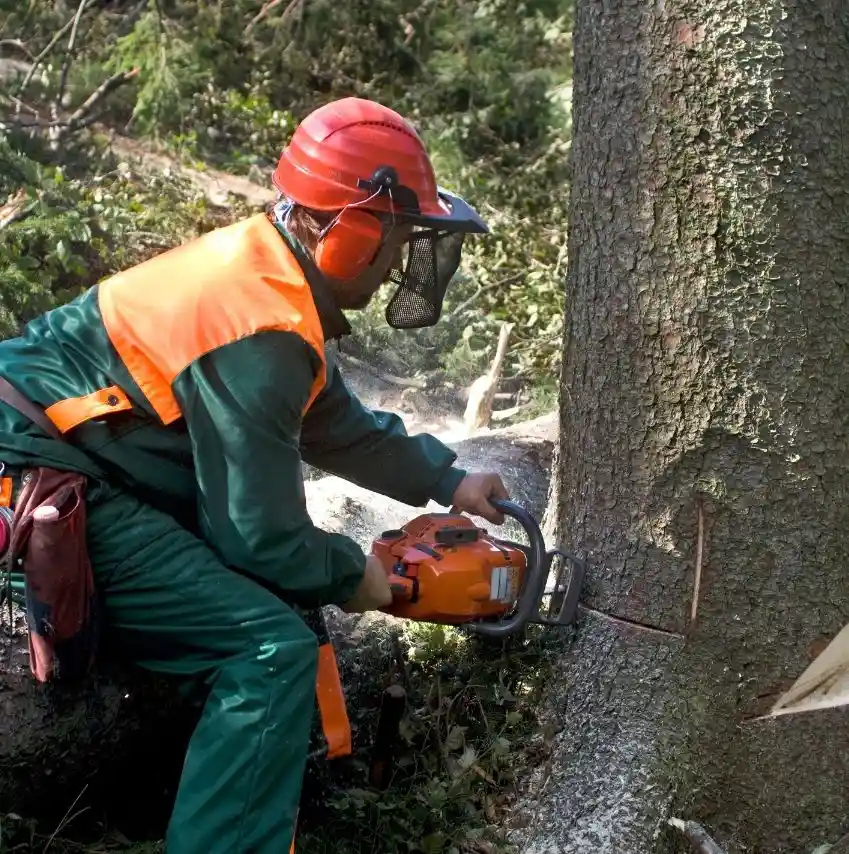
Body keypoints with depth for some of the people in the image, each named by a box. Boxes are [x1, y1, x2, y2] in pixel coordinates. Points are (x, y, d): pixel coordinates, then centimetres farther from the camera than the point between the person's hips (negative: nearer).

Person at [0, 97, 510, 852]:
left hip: (62, 459, 11)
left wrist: (443, 480, 24)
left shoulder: (265, 263, 6)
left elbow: (336, 422, 21)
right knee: (272, 649, -16)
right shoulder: (261, 335, -23)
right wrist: (352, 573, 1)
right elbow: (261, 538, -18)